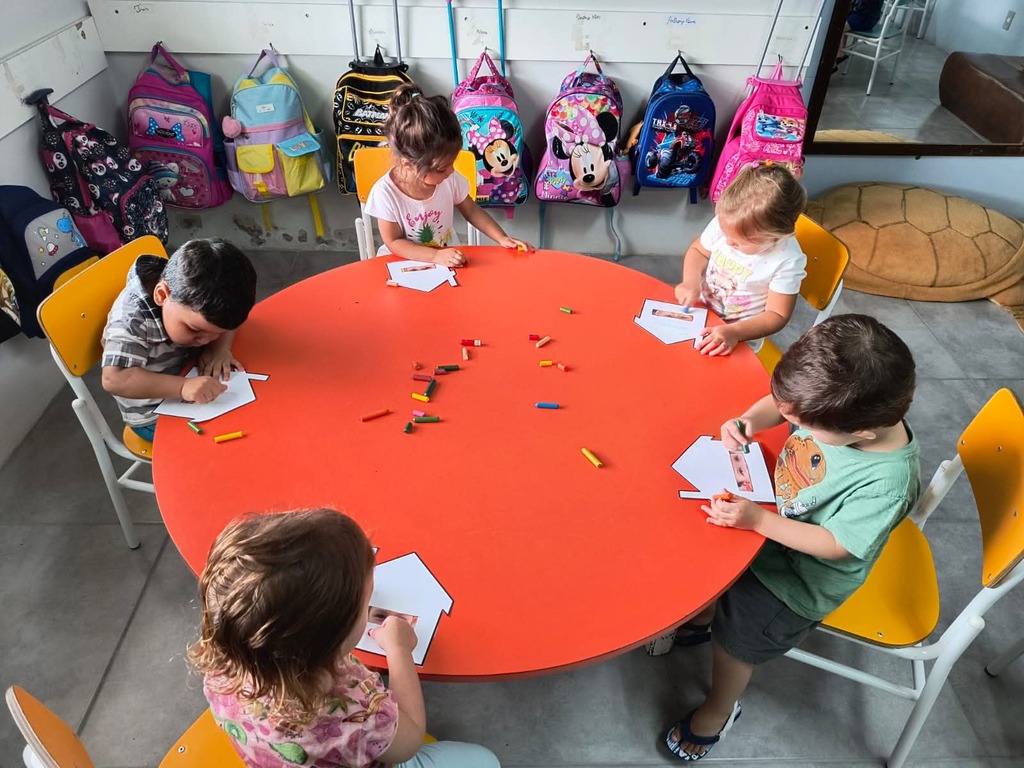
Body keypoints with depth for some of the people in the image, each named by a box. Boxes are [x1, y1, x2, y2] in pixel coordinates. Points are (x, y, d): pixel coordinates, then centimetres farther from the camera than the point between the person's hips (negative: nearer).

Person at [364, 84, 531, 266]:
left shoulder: (450, 179, -9)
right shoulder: (385, 193, -19)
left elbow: (471, 211, 6)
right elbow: (393, 242, -15)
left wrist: (502, 239, -5)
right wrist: (436, 256, -27)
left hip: (448, 257, 2)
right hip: (404, 263, -2)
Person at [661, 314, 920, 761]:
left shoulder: (887, 484, -36)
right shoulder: (838, 405, -23)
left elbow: (838, 544, -25)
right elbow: (779, 405, -5)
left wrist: (758, 519, -31)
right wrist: (748, 421, -25)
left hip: (807, 572, -6)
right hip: (774, 513, 6)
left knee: (734, 636, 2)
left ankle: (718, 710, 34)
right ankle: (700, 614, 47)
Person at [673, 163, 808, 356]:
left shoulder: (787, 261, -24)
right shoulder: (723, 222, -15)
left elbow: (777, 315, -17)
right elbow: (698, 251, 4)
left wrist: (734, 333, -32)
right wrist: (691, 283, -16)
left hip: (741, 334, -4)